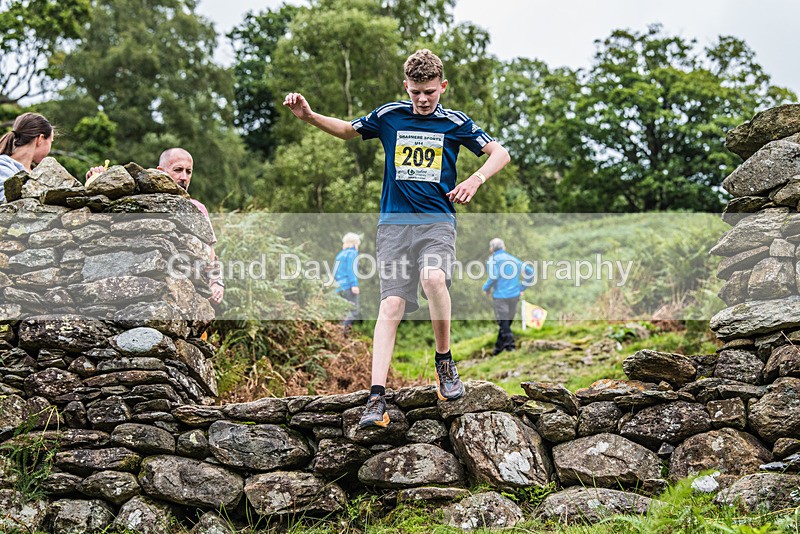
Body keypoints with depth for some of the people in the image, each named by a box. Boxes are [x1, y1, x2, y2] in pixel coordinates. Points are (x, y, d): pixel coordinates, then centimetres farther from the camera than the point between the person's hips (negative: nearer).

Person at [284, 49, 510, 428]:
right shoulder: (388, 116, 10)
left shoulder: (454, 122, 6)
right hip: (394, 222, 1)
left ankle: (444, 361, -8)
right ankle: (377, 399, -15)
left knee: (434, 279, -31)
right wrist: (309, 116, 11)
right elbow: (347, 130, 26)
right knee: (391, 304, -11)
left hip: (438, 220, -1)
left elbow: (499, 153, 10)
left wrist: (476, 179, -8)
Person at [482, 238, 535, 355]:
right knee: (507, 322, 14)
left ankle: (509, 342, -24)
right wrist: (522, 288, 14)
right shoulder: (514, 259, 14)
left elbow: (493, 276, -18)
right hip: (514, 295, 6)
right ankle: (499, 346, 19)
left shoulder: (493, 259, -4)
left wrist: (486, 288, -1)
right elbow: (530, 271, 11)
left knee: (503, 321, -6)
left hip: (500, 295, -6)